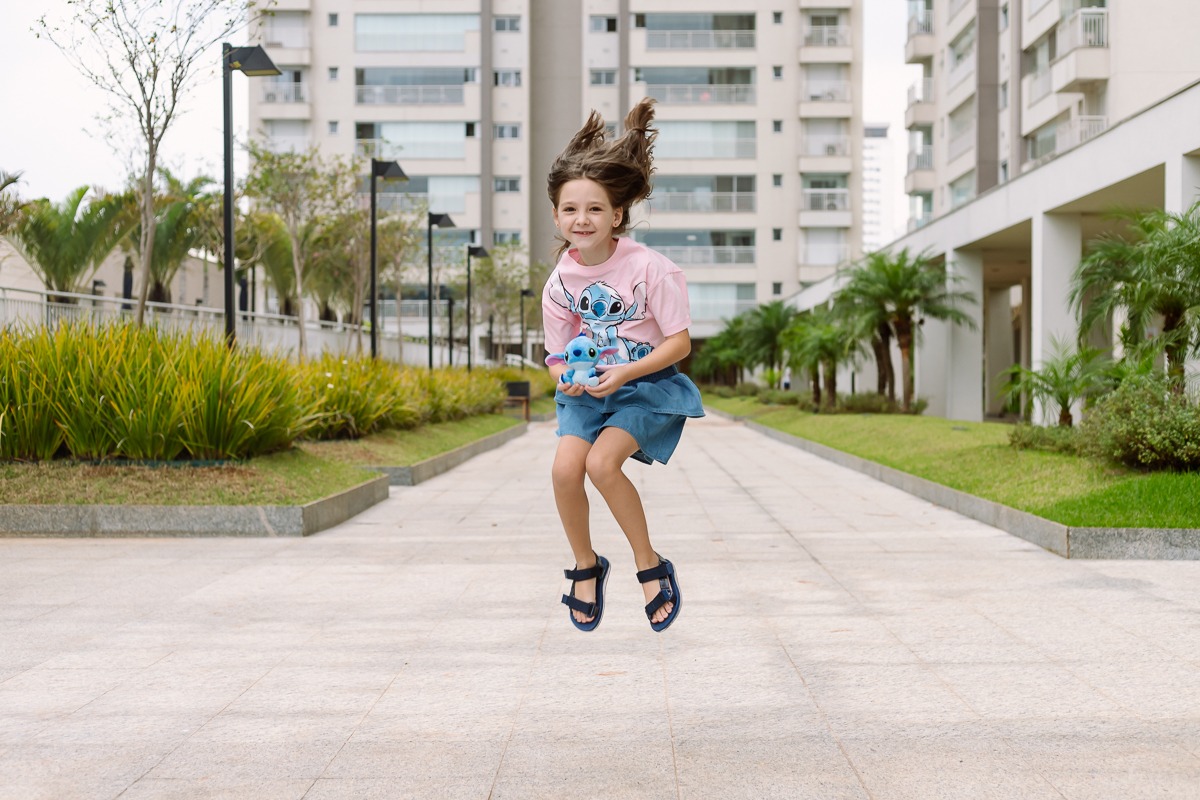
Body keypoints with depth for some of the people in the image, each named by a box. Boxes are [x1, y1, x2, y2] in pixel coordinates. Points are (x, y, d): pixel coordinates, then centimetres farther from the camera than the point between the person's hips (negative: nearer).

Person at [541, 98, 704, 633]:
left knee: (602, 461, -27)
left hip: (649, 385, -4)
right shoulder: (560, 282, -3)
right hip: (589, 389, 4)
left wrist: (626, 372, -25)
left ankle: (650, 564, -7)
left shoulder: (651, 269, -16)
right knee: (565, 466, -20)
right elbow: (556, 353, 6)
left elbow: (680, 342, -13)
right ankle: (586, 565, 7)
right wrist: (565, 376, -17)